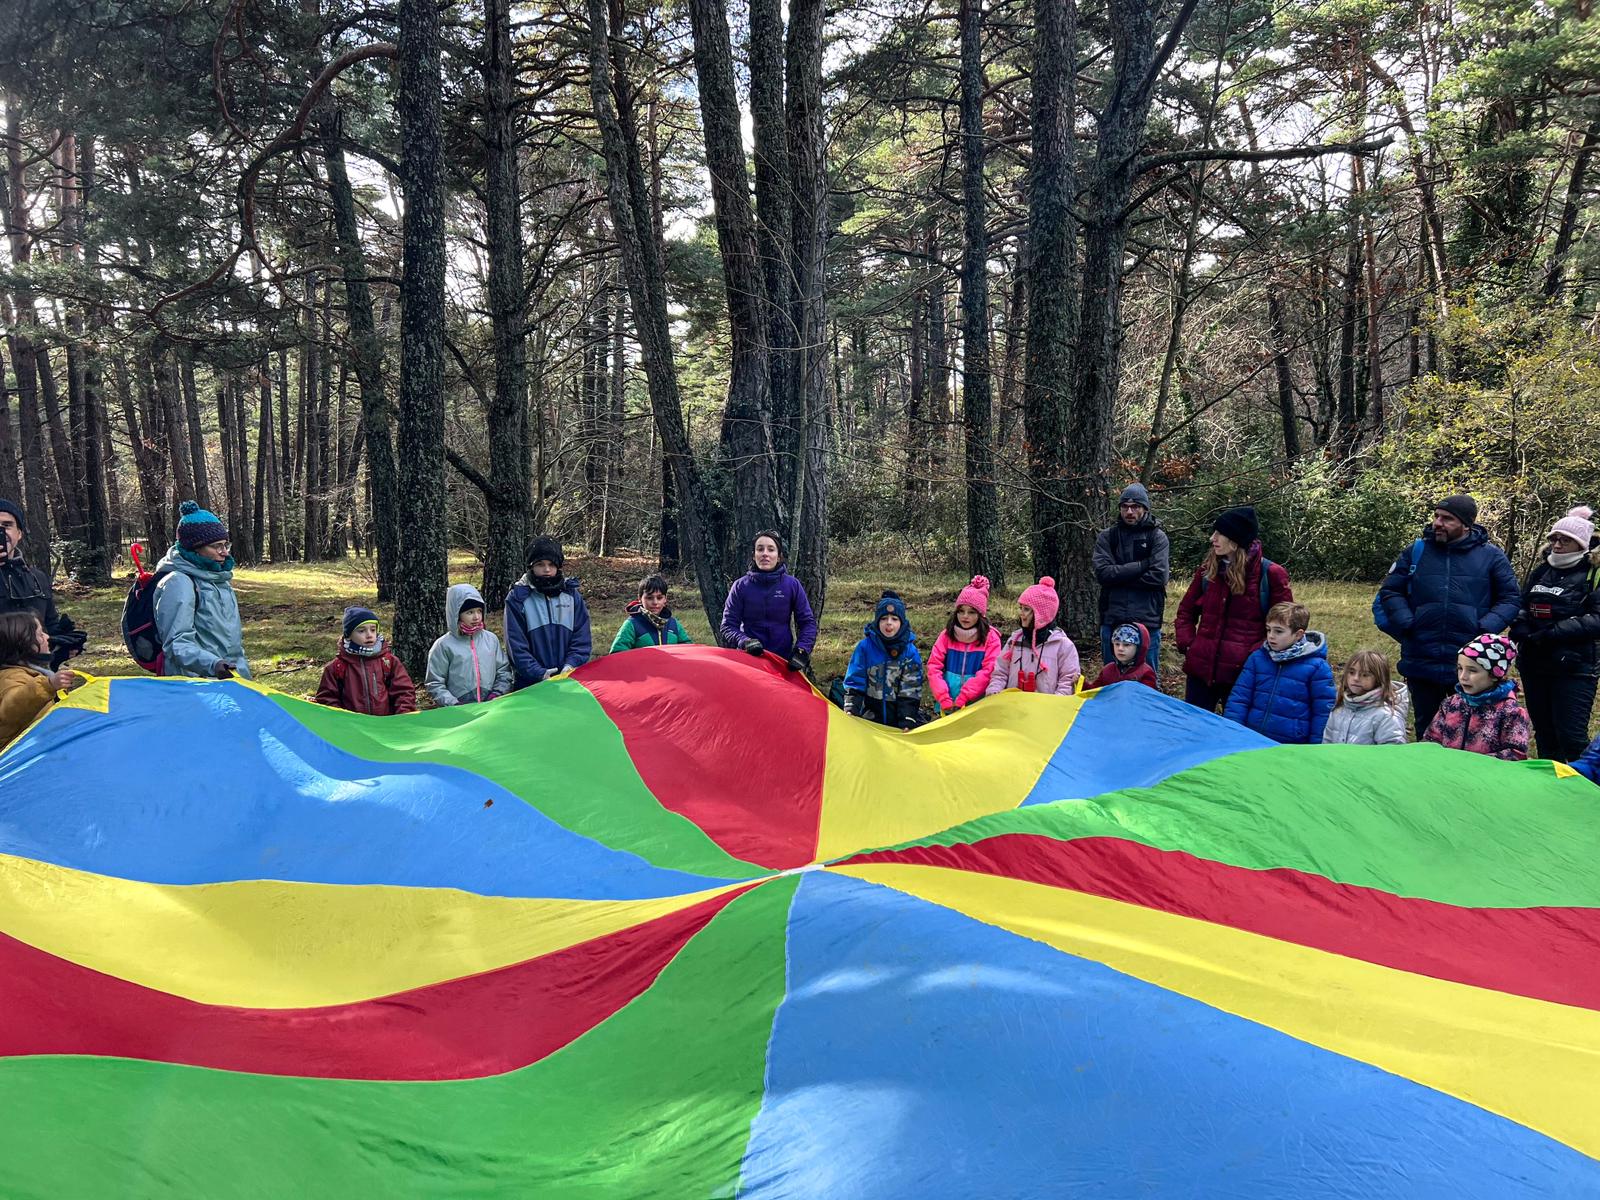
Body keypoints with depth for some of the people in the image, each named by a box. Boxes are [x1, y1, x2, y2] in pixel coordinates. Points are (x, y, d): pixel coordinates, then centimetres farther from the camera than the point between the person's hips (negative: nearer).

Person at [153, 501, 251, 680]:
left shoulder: (220, 579, 15)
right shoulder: (178, 583, -12)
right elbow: (176, 644, -20)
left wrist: (243, 671, 22)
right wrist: (213, 665, -33)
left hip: (230, 681, 8)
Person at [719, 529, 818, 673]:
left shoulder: (792, 585, -2)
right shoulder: (741, 586, -3)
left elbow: (807, 622, 1)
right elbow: (728, 626, -3)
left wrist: (802, 649, -14)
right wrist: (744, 641, -21)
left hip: (785, 660, 1)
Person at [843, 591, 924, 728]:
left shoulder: (910, 651, -1)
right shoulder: (865, 647, -2)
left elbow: (910, 691, -2)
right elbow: (854, 683, 0)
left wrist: (908, 722, -10)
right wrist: (851, 712, -11)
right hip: (869, 718, 0)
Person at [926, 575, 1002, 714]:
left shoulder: (990, 638, -2)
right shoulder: (947, 635, 6)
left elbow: (988, 672, -11)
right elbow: (934, 667, 0)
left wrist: (962, 699, -18)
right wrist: (944, 699, -13)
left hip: (977, 706, -2)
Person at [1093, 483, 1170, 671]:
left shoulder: (1157, 537, 3)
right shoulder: (1107, 537, 7)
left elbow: (1159, 576, -11)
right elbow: (1103, 572, -9)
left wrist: (1120, 578, -9)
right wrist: (1143, 564, -12)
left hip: (1147, 621, -2)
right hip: (1112, 620, 2)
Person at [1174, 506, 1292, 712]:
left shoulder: (1271, 575, -7)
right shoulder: (1208, 570, 7)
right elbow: (1186, 611, 17)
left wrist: (1257, 655, -10)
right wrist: (1187, 644, 4)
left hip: (1242, 672, -4)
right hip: (1201, 668, 4)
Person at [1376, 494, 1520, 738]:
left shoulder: (1492, 557, 1)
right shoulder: (1416, 551, 5)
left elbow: (1511, 598, 4)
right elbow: (1390, 592, 8)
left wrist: (1486, 628, -11)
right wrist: (1406, 623, -8)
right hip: (1421, 663, 2)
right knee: (1426, 729, 14)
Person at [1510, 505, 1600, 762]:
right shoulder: (1539, 571, 13)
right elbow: (1521, 606, 19)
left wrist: (1552, 633, -20)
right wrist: (1519, 626, -2)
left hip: (1574, 667, -6)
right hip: (1534, 665, 6)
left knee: (1571, 737, -8)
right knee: (1543, 733, 14)